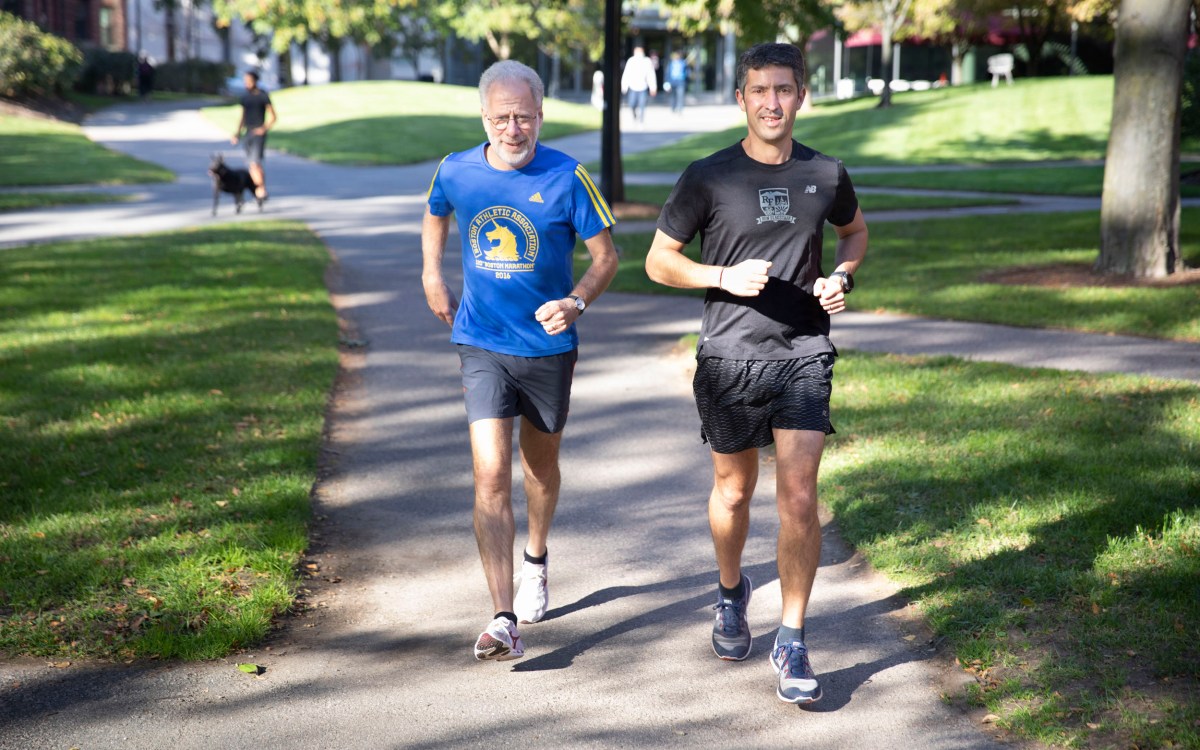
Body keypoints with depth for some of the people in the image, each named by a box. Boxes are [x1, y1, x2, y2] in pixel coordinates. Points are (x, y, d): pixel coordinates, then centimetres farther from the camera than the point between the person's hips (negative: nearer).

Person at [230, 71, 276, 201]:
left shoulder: (263, 96, -6)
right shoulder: (245, 97, 13)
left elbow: (272, 117, -5)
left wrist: (264, 128, -18)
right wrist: (238, 132, 10)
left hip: (259, 133, -6)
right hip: (248, 133, 6)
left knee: (255, 163, -17)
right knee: (251, 166, 5)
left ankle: (262, 191, -11)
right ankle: (259, 192, 11)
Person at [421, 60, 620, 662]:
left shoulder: (567, 177, -12)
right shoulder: (456, 172, -5)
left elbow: (606, 256, -5)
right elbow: (435, 216, 20)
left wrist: (576, 302, -21)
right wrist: (432, 277, 14)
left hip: (548, 346, 0)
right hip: (482, 346, 0)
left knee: (541, 465, 19)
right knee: (491, 475, -14)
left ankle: (536, 558, 49)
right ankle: (504, 620, -16)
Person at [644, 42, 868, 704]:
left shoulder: (825, 175, 3)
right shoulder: (708, 178, -4)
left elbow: (855, 232, 23)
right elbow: (658, 261, 1)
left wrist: (841, 276, 2)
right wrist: (726, 276, -15)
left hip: (804, 357, 1)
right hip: (730, 359, 0)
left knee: (799, 499, -9)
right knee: (734, 491, 14)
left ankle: (791, 644, 3)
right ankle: (731, 592, 44)